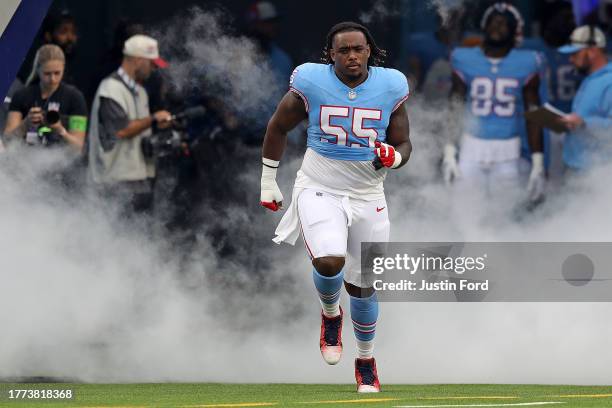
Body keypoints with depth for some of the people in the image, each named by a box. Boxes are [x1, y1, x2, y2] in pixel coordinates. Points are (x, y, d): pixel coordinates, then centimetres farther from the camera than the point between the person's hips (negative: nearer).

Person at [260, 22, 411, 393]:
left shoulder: (390, 87, -6)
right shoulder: (312, 83, -10)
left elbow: (404, 144, 4)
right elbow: (278, 127, 6)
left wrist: (393, 158, -20)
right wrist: (268, 181, 9)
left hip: (367, 197, 2)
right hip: (319, 192, -2)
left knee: (362, 286, 10)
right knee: (329, 263, -27)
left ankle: (366, 360, 34)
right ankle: (330, 314, 8)